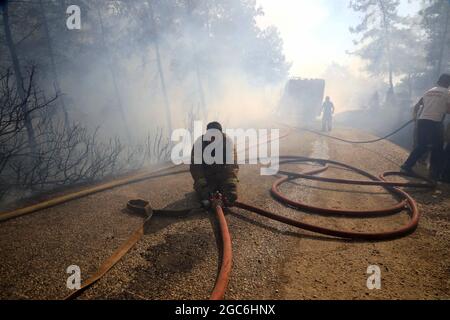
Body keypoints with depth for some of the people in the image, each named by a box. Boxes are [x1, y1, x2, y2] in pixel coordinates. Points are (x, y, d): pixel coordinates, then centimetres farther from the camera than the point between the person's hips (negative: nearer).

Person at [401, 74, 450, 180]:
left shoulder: (429, 92, 17)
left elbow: (417, 106, 21)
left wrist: (416, 116, 34)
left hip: (422, 121, 5)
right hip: (435, 123, -5)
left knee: (421, 146, 18)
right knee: (437, 149, 9)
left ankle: (407, 165, 13)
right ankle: (434, 173, 11)